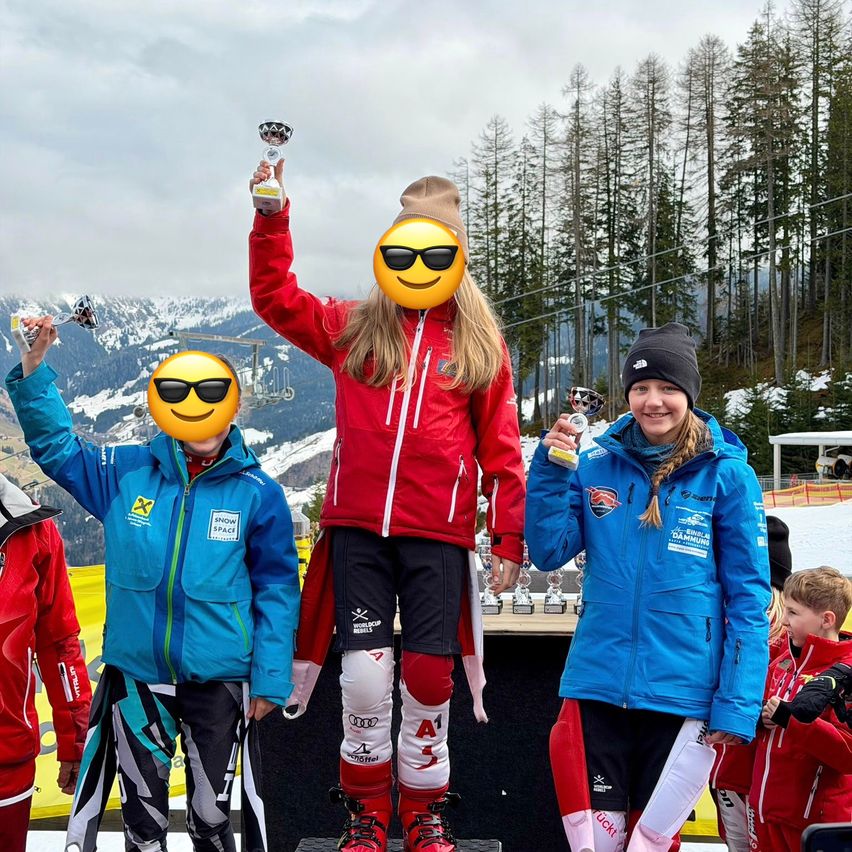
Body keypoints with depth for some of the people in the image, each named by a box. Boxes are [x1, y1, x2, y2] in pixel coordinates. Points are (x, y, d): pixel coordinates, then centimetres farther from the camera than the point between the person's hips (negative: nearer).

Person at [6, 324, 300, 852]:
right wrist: (33, 370, -9)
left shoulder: (258, 493, -7)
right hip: (136, 674, 2)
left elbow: (276, 589, -3)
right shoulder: (125, 474, -2)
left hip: (218, 679, -2)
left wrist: (270, 680, -4)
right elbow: (55, 445, 5)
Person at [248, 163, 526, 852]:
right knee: (365, 674, -2)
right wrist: (272, 215, 2)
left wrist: (511, 537, 2)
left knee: (428, 675, 3)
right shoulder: (353, 328, 11)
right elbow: (275, 297, 12)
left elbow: (501, 447, 7)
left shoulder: (482, 345, 8)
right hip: (358, 527, 1)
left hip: (438, 534, 0)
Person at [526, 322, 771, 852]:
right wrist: (550, 469, -11)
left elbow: (748, 594, -3)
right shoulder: (596, 464, 4)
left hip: (684, 693, -2)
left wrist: (738, 705, -9)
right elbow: (549, 553, 1)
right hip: (598, 686, 2)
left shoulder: (727, 473, -4)